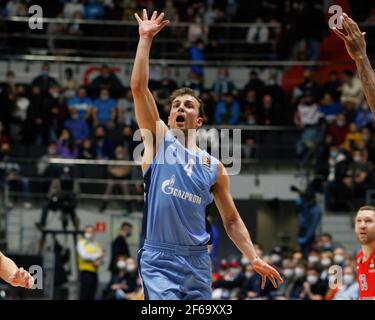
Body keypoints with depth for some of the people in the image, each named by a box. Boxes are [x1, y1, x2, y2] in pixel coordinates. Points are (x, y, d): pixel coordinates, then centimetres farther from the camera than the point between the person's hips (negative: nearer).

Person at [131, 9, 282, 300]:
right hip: (159, 259, -4)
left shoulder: (214, 167, 14)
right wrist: (146, 39, -3)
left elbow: (231, 220, 17)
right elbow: (138, 87, -4)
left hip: (197, 261, 4)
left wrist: (254, 258, 6)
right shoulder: (159, 141, 6)